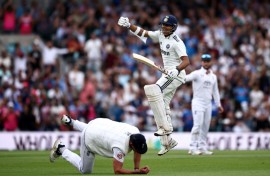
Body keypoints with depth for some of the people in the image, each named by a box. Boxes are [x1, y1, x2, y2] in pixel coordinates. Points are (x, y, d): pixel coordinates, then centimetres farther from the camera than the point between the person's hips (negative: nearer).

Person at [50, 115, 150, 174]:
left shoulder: (136, 132, -23)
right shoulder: (120, 146, -42)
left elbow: (138, 150, -3)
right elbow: (117, 170, -37)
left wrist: (137, 168, -11)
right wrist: (137, 172, -44)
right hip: (89, 137, -7)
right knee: (85, 170, 10)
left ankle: (71, 122, 49)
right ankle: (61, 149, 19)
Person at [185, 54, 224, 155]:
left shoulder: (213, 76, 14)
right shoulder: (197, 74, -5)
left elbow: (215, 91, 20)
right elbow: (187, 78, -22)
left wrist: (218, 105, 18)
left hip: (208, 103, 6)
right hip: (198, 102, -6)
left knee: (206, 127, 7)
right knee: (198, 125, -14)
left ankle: (202, 148, 12)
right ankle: (193, 148, -13)